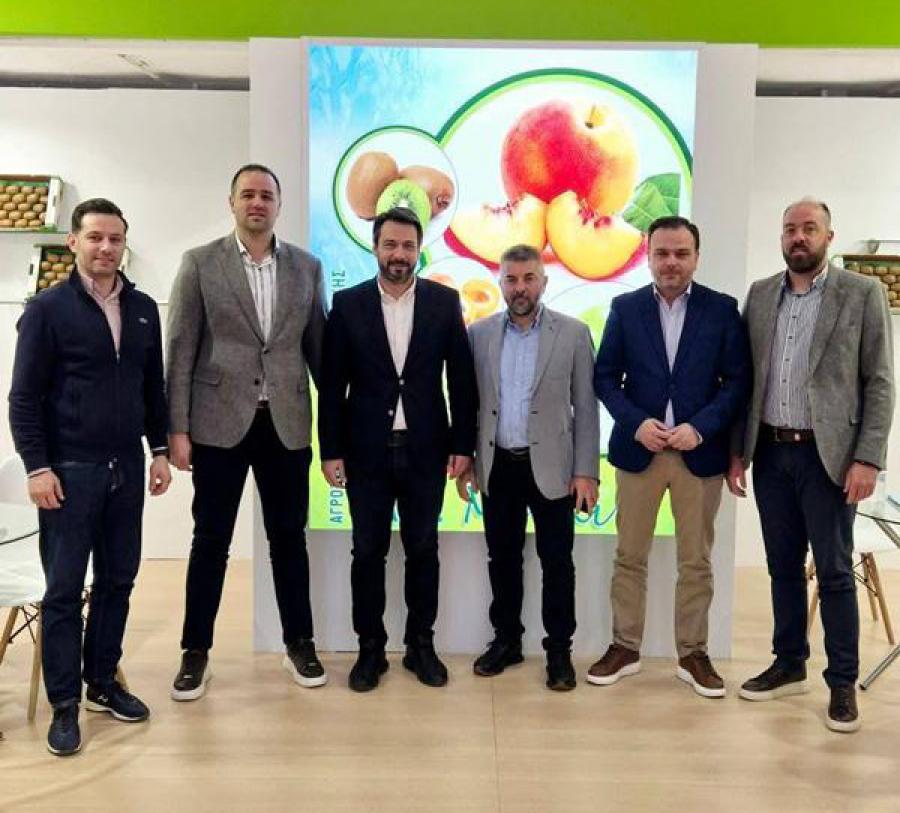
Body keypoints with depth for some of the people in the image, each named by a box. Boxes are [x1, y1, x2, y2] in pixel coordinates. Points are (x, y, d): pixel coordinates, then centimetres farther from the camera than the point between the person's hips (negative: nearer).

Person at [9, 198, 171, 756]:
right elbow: (24, 396, -6)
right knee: (64, 589, 4)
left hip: (126, 468, 5)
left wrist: (160, 450, 9)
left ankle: (103, 681, 28)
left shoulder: (143, 308, 8)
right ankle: (65, 704, 16)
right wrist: (37, 467, -11)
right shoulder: (48, 308, -5)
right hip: (69, 471, -4)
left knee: (118, 580, 12)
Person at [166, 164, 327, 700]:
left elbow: (319, 349, 8)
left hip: (287, 423, 2)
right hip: (219, 423, -1)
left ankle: (300, 643, 26)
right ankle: (197, 651, 22)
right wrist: (177, 428, -7)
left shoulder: (307, 267, 7)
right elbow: (180, 350, -2)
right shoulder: (200, 263, 1)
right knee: (211, 540, 7)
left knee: (290, 537, 10)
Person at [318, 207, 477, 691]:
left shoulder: (444, 301, 1)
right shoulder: (347, 304, 1)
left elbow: (462, 378, 2)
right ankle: (371, 649, 22)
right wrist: (331, 450, -3)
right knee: (368, 552, 8)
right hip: (367, 451, 0)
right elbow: (332, 385, 0)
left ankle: (421, 645, 25)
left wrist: (462, 444, -2)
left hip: (425, 450, 0)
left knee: (423, 550, 10)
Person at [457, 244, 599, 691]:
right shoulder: (479, 333, 4)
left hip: (551, 466, -2)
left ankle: (559, 650, 20)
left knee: (556, 562, 5)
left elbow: (585, 407, -3)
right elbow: (469, 402, 8)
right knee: (502, 558, 13)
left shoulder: (573, 333, -3)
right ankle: (506, 639, 29)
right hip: (497, 466, 3)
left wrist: (586, 471, -7)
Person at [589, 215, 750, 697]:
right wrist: (636, 422, -12)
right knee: (630, 557, 8)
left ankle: (692, 654, 23)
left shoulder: (722, 309, 1)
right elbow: (605, 378, 3)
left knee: (696, 561, 9)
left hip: (700, 451, 0)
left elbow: (737, 380, -1)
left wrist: (700, 427, -14)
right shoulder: (625, 308, 3)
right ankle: (625, 648, 21)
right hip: (638, 448, 1)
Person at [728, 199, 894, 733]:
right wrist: (737, 450, 6)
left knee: (834, 571, 4)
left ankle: (843, 682, 18)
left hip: (828, 455, -4)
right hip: (770, 453, 4)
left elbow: (880, 383, -5)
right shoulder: (760, 294, 8)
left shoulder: (863, 293, -2)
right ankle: (789, 665, 28)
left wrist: (867, 459, -12)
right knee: (784, 566, 13)